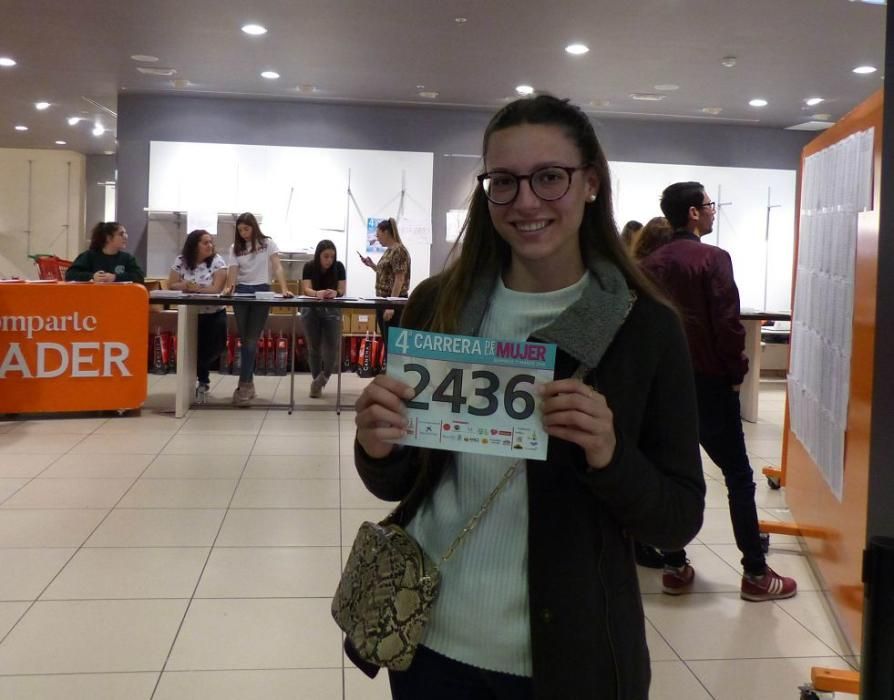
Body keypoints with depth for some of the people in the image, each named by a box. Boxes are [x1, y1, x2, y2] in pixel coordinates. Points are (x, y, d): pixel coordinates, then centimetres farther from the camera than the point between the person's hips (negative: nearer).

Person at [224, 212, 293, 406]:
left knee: (251, 340, -4)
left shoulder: (267, 243, 1)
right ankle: (248, 384, 13)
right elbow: (233, 272, 0)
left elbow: (277, 268, -6)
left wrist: (284, 289, -19)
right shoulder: (235, 248, 8)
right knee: (245, 340, 4)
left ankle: (243, 385, -2)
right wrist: (230, 286, -22)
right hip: (242, 292, 2)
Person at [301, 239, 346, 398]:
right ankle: (317, 381, 13)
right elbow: (306, 289, -17)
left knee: (332, 347, -12)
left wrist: (335, 293, -35)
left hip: (332, 311, 0)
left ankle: (323, 378, 9)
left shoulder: (339, 267, -7)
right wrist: (317, 293, -40)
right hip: (311, 310, 0)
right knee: (314, 348, 2)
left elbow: (342, 291, -10)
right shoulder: (309, 267, -8)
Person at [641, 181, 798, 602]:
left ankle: (675, 568, 15)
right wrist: (736, 372, -4)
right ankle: (756, 574, 8)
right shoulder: (713, 259, -11)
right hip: (709, 382, -6)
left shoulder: (652, 264, 7)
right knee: (738, 477, 3)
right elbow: (728, 323, -15)